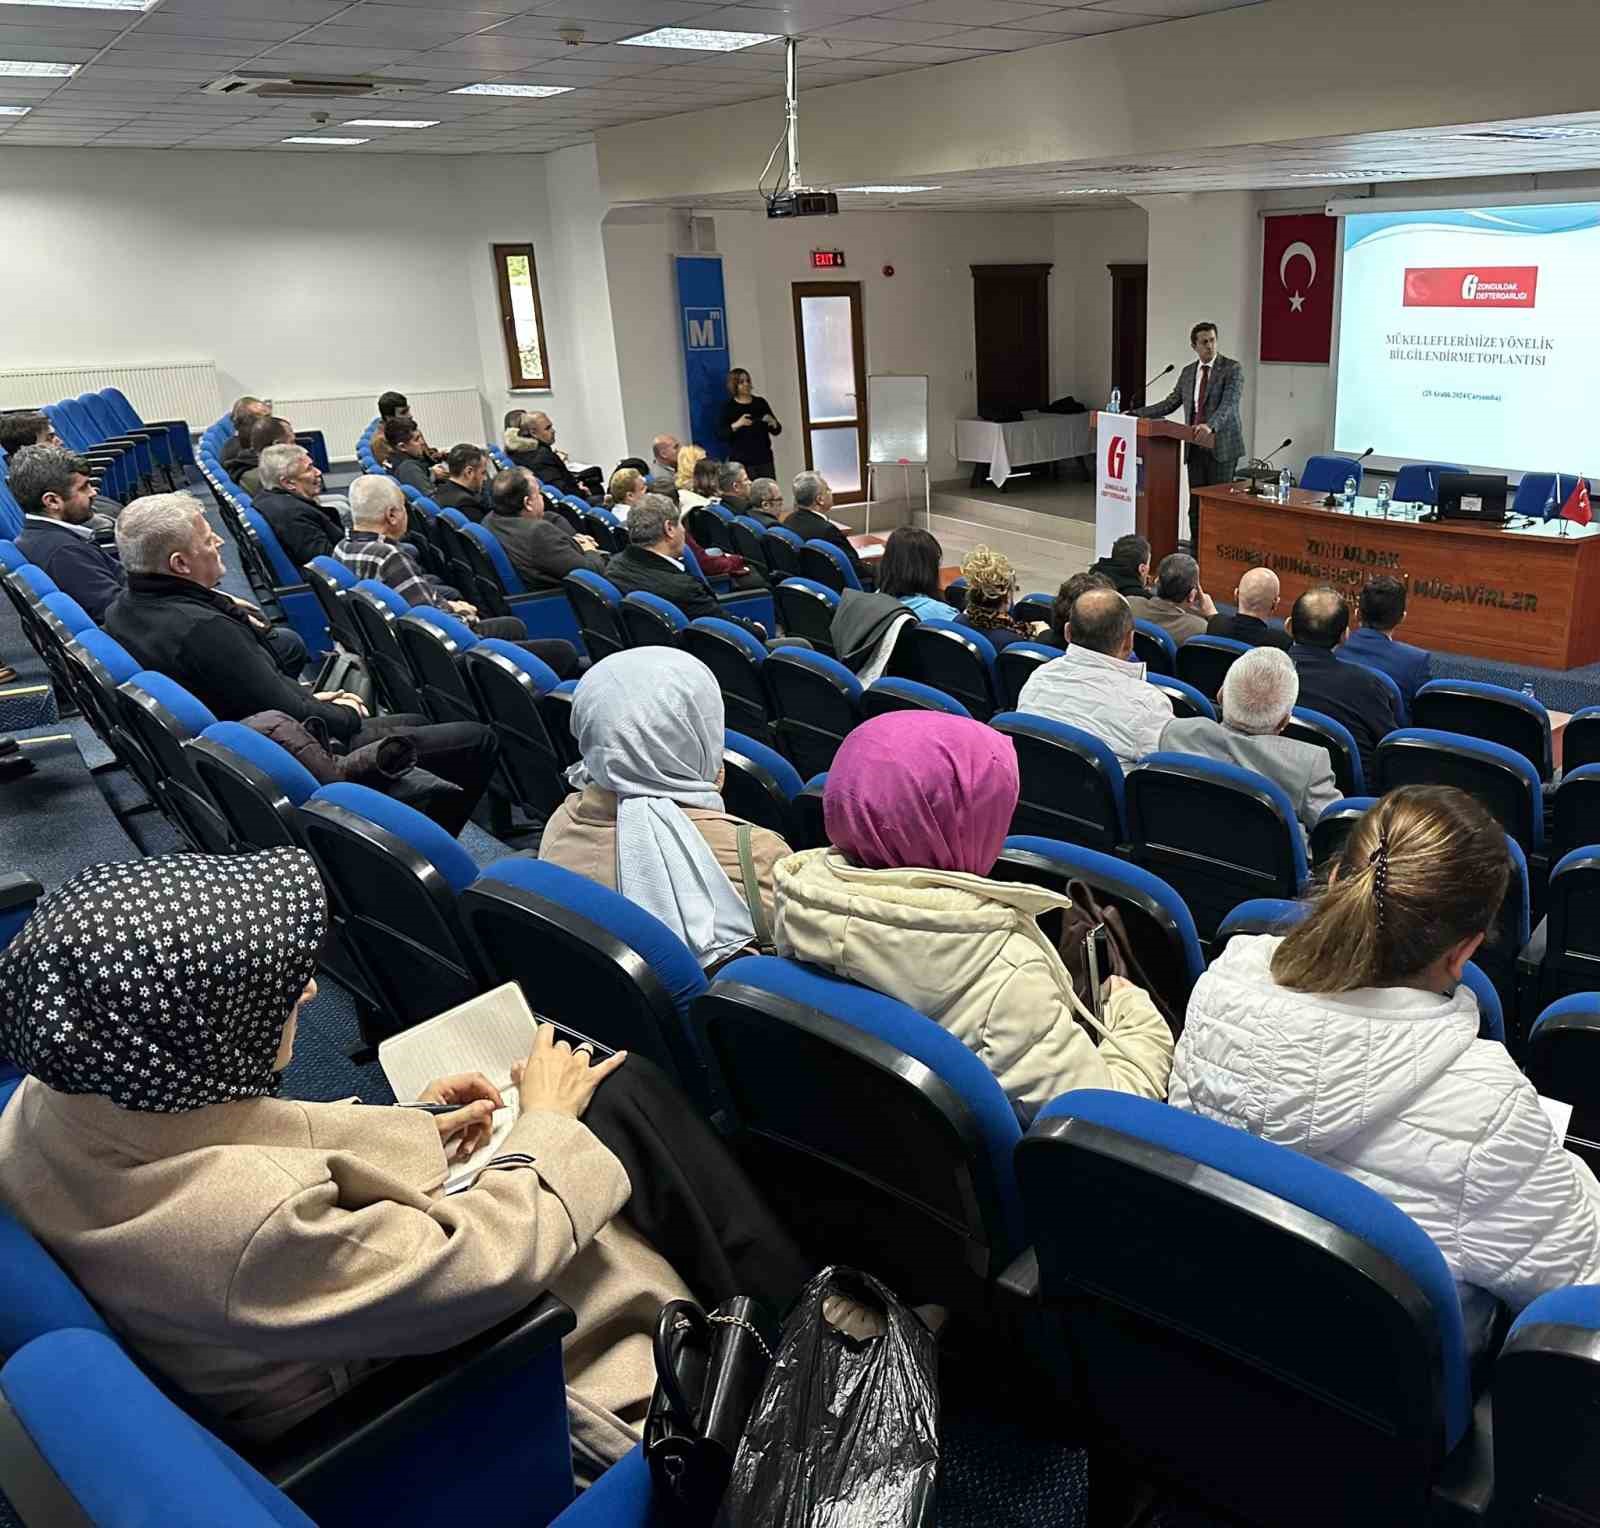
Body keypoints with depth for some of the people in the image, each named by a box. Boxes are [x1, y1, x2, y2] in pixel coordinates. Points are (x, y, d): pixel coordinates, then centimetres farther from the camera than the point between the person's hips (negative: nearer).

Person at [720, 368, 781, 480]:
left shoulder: (760, 402, 9)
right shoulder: (728, 407, 1)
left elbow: (777, 431, 11)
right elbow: (721, 435, -8)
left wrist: (772, 422, -10)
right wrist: (736, 425, -22)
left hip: (764, 458, 3)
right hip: (741, 461, -3)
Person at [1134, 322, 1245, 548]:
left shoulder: (1232, 369, -5)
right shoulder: (1188, 372, 13)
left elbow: (1229, 404, -18)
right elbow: (1169, 403, 17)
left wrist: (1210, 425, -36)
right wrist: (1135, 414, 9)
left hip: (1221, 447, -5)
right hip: (1196, 447, 5)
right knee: (1196, 506, 7)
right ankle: (1196, 553, 13)